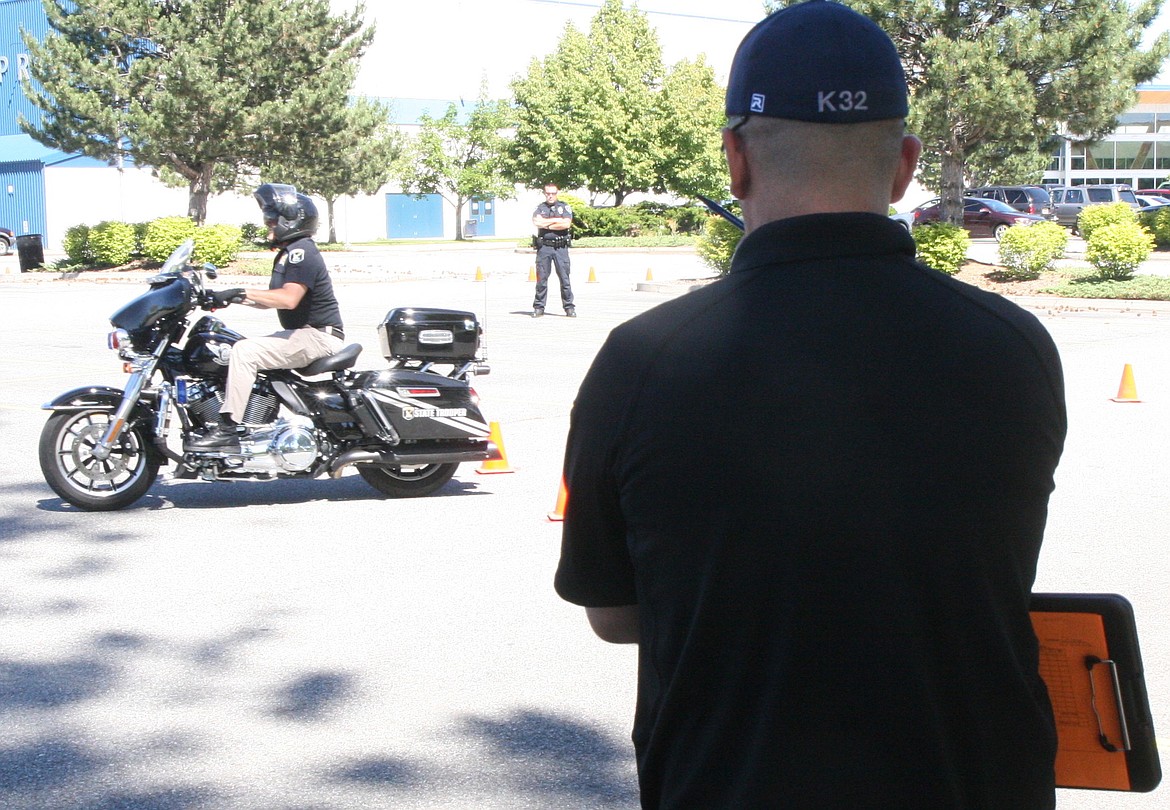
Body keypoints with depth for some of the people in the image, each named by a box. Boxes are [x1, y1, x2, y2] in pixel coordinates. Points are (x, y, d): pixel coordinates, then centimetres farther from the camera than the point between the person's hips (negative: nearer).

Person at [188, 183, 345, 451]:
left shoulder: (302, 251, -15)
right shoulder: (286, 253, 19)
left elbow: (288, 298, -28)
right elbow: (272, 300, 23)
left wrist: (243, 292, -27)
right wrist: (234, 298, 11)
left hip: (318, 336, -11)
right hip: (302, 334, 11)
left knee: (245, 351, -23)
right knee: (243, 351, 11)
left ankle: (228, 429, -26)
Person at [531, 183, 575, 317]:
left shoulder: (565, 208, 8)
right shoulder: (540, 208, 12)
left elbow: (566, 224, -9)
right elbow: (536, 222, -8)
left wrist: (546, 225, -5)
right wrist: (556, 220, -7)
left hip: (561, 247, -1)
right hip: (544, 247, 1)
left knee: (564, 278, -2)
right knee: (541, 278, 1)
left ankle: (569, 307, 3)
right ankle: (539, 307, 7)